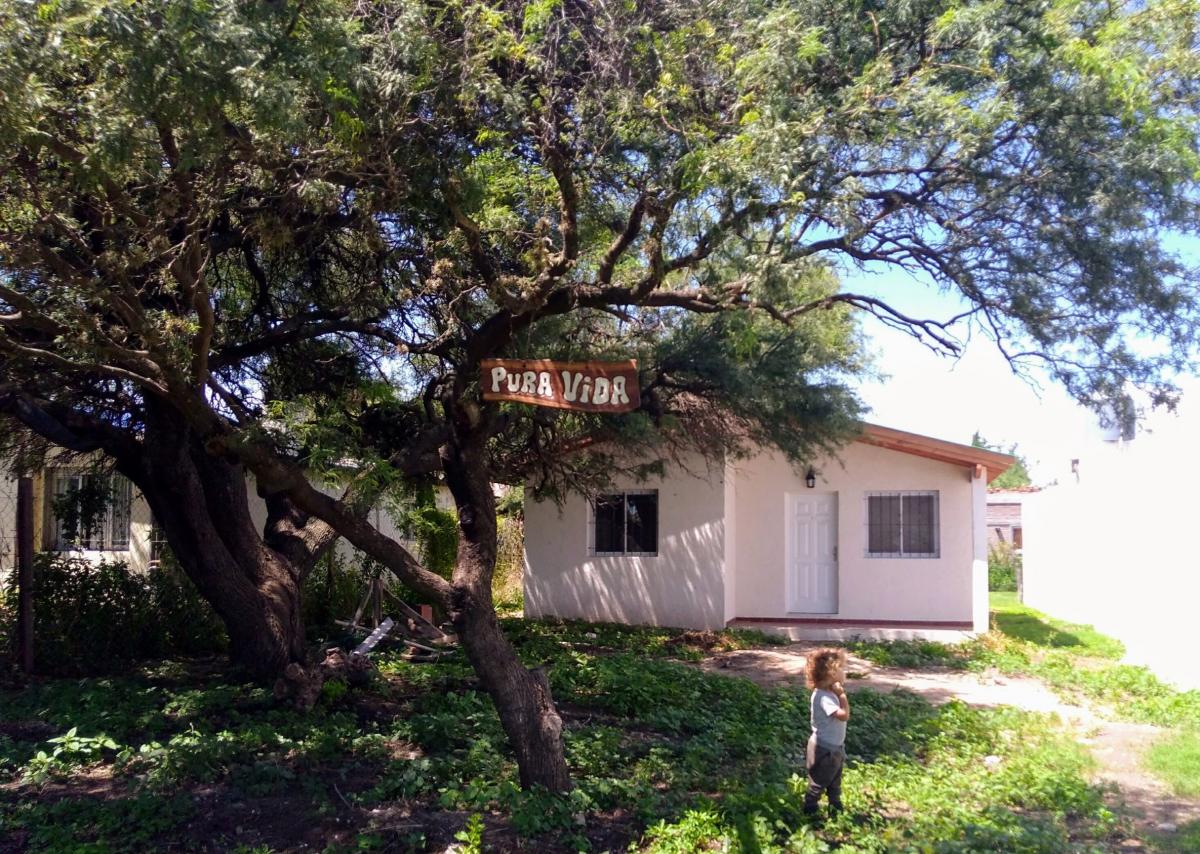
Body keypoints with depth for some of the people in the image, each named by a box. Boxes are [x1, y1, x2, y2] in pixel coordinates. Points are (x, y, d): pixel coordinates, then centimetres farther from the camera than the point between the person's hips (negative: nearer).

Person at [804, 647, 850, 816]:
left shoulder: (830, 693, 1)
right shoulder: (823, 697, -30)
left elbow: (842, 713, 7)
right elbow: (844, 715, -36)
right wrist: (842, 695, -29)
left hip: (835, 747, 10)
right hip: (824, 749, -10)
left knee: (835, 781, 25)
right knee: (818, 783, 8)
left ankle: (836, 808, 41)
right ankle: (810, 811, 24)